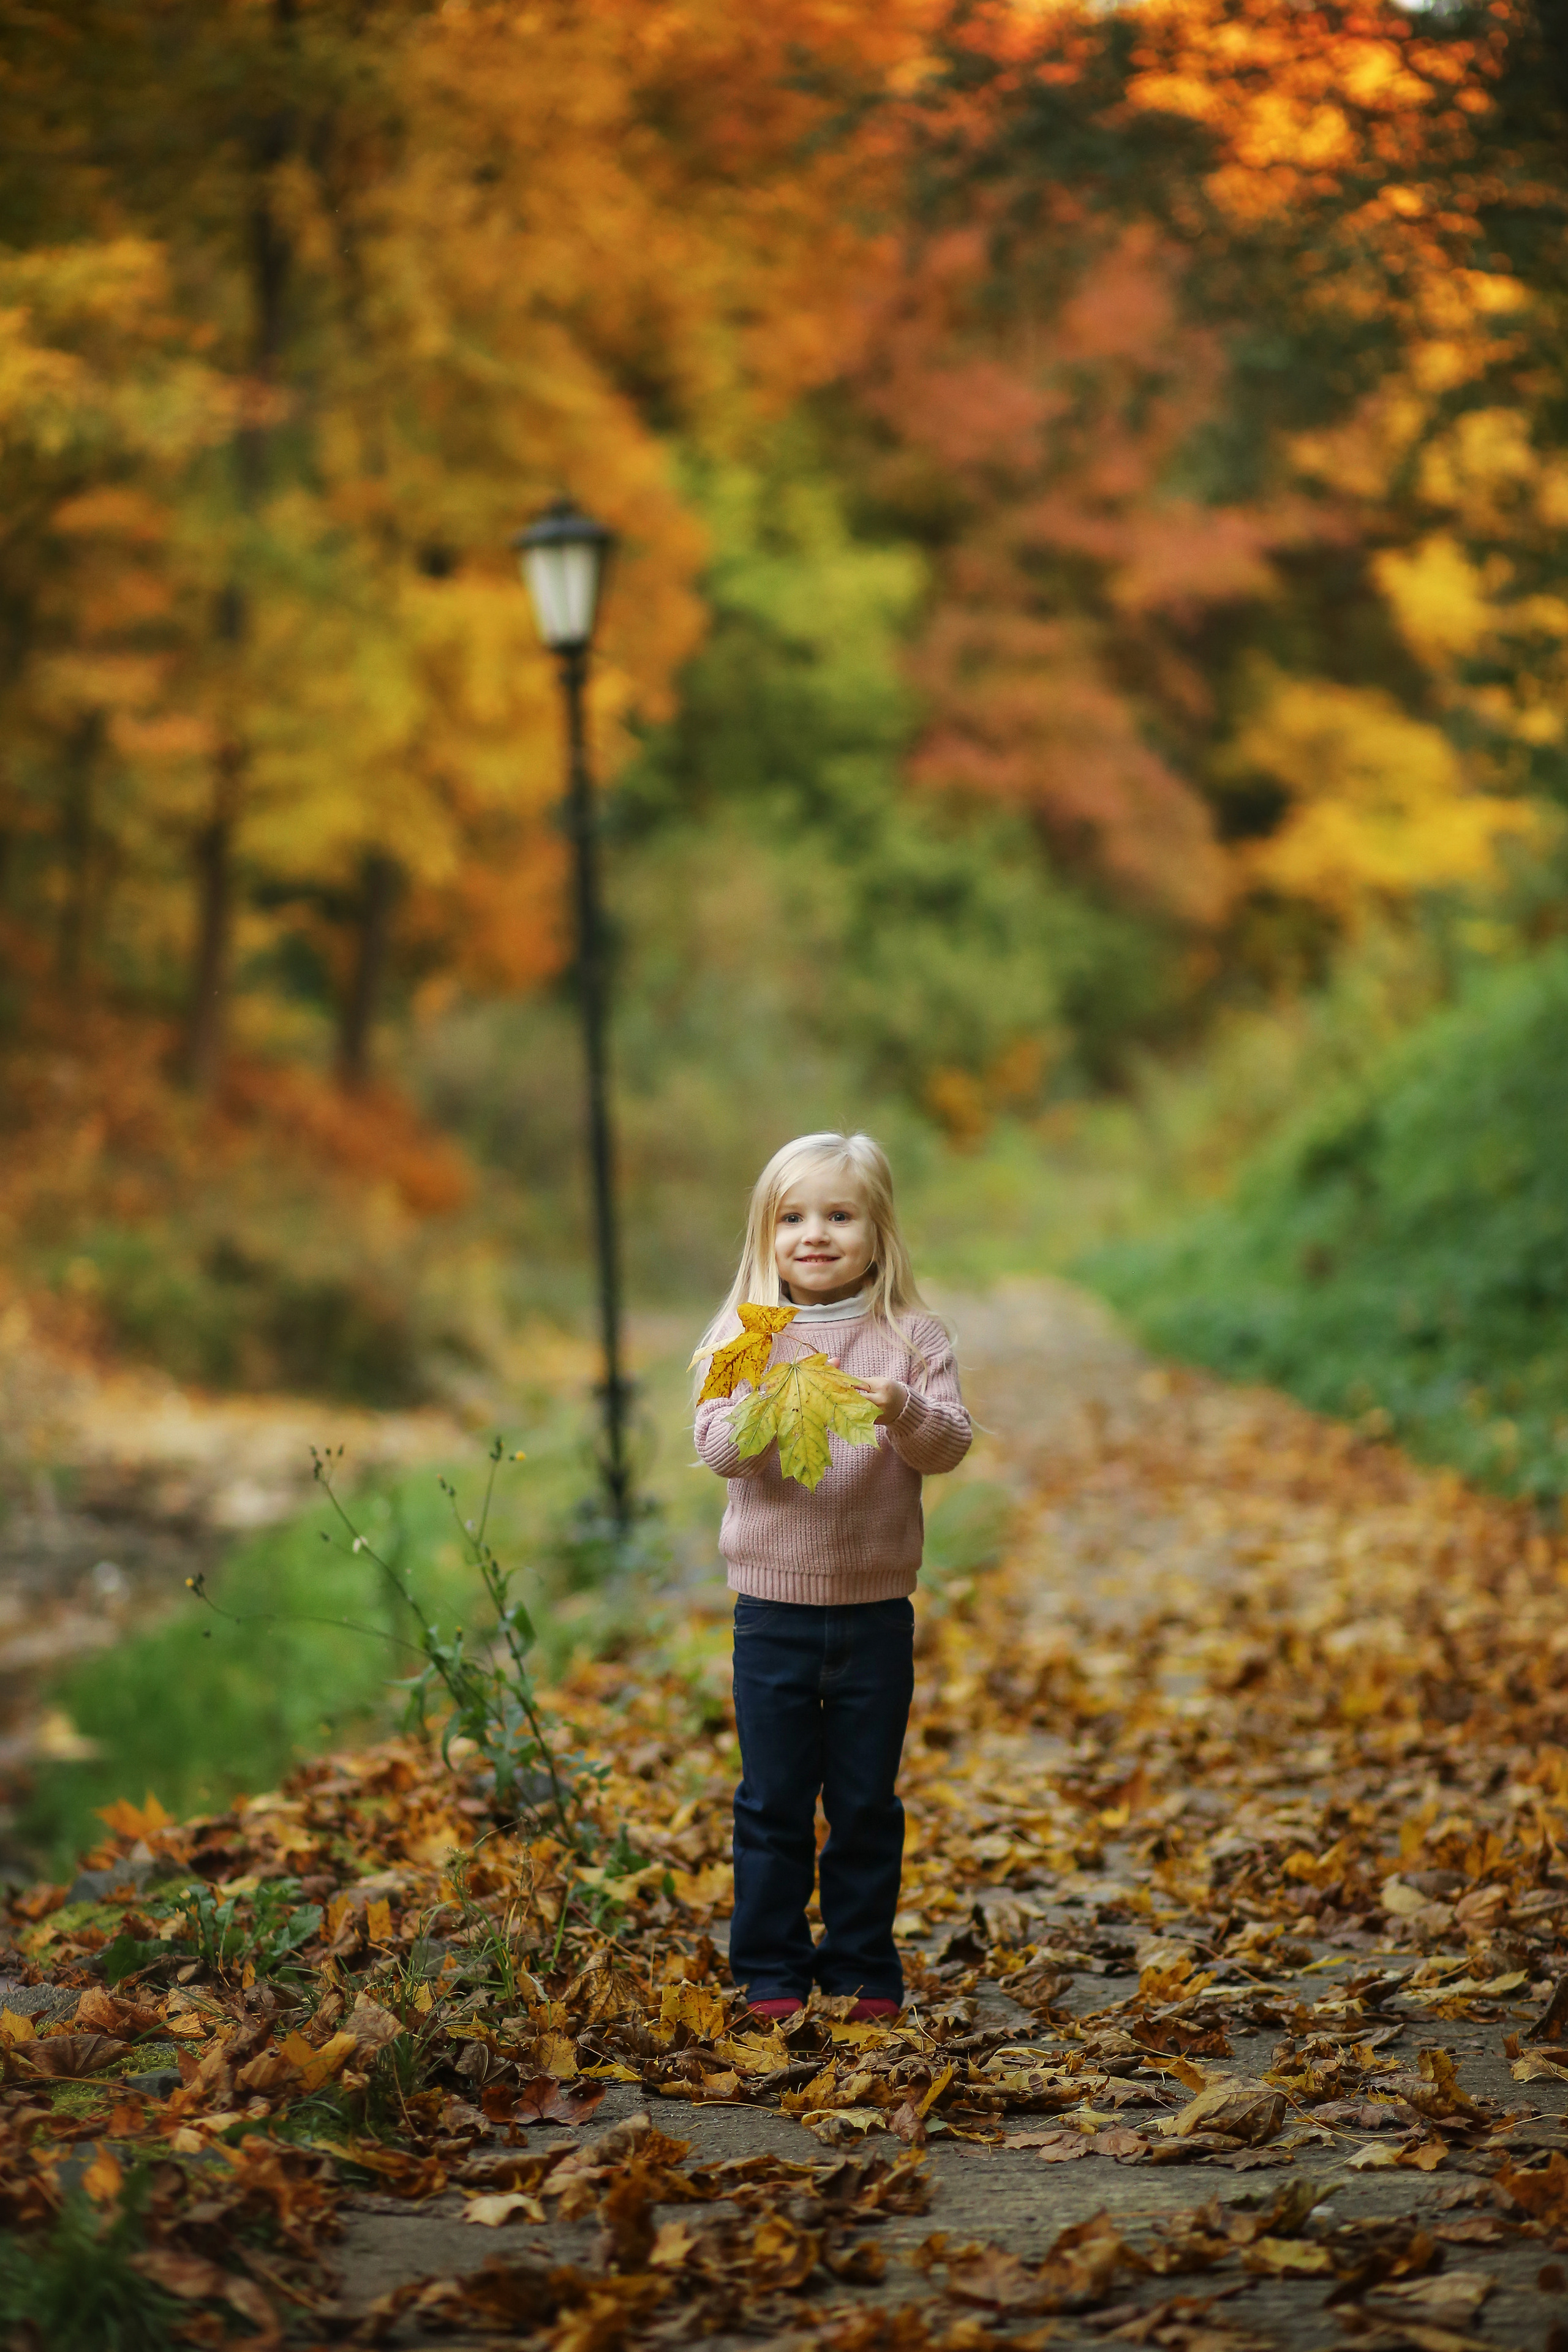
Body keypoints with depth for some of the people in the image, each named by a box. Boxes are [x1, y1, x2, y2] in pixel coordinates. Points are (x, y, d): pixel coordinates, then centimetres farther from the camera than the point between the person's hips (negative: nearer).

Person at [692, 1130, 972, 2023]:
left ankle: (864, 1971, 21)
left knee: (868, 1801, 9)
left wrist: (904, 1410, -26)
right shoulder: (746, 1336, 0)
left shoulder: (912, 1337, 1)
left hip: (877, 1606, 0)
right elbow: (714, 1443, -9)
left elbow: (952, 1444, -6)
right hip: (774, 1605, 0)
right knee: (774, 1799, 6)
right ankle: (771, 1974, 16)